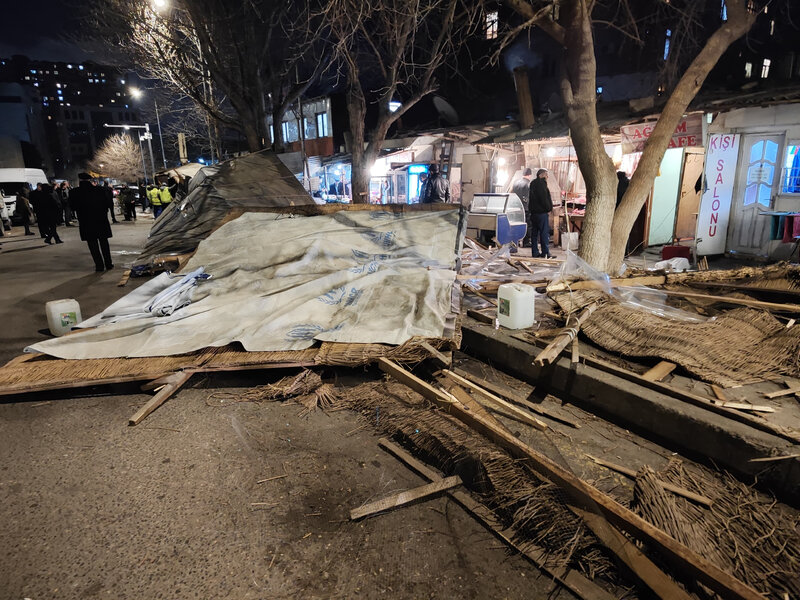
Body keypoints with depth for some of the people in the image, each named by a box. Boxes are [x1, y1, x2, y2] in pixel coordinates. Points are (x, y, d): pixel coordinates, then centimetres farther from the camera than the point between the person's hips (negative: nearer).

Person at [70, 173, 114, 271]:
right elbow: (109, 204, -2)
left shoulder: (75, 193, -7)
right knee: (104, 243, 14)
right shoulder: (100, 190, -6)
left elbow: (72, 208, 1)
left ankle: (99, 265, 5)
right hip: (102, 221, 2)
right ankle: (108, 263, 17)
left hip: (86, 223, -1)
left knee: (93, 245, 7)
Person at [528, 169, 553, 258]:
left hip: (533, 212, 9)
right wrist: (548, 209, -6)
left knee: (534, 232, 10)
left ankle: (535, 252, 14)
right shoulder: (541, 184, -12)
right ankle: (545, 253, -6)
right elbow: (544, 198, -16)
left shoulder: (533, 184, 16)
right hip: (542, 212, -9)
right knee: (544, 232, -6)